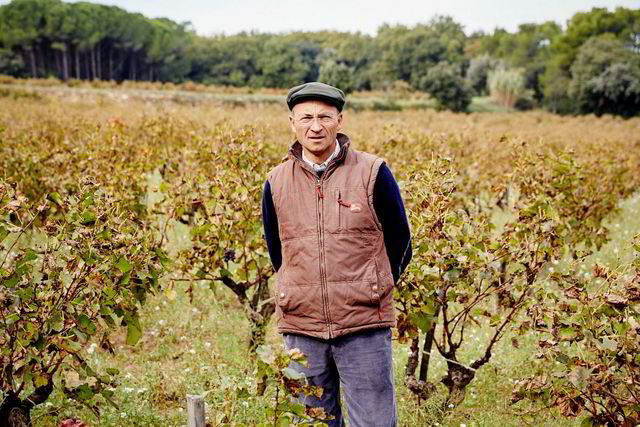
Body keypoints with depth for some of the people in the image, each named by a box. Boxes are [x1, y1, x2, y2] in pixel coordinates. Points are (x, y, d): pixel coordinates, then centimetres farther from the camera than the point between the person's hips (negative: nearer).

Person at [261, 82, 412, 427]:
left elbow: (399, 243, 6)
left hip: (364, 328, -2)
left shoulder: (372, 173, -3)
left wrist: (368, 292, 10)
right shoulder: (276, 183, 5)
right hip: (300, 329, 3)